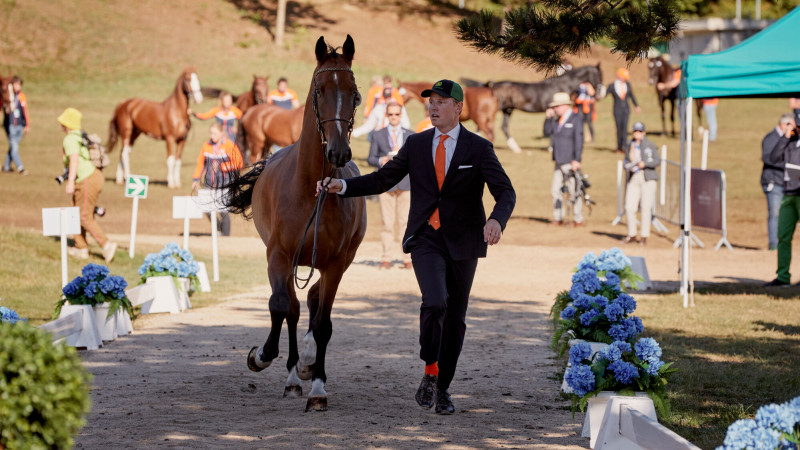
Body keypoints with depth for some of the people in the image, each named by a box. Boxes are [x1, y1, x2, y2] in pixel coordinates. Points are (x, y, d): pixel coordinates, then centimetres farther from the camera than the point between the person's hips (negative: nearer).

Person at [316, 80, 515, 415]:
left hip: (462, 243, 0)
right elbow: (382, 179, 12)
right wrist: (342, 186, -2)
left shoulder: (478, 148, -2)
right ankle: (430, 372, -7)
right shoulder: (416, 144, 7)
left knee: (455, 317, 7)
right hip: (426, 240, 0)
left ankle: (442, 387, 22)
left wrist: (497, 220, -31)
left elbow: (505, 192, -10)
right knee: (435, 303, -23)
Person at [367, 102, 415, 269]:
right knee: (387, 222, -2)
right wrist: (382, 161, -11)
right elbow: (371, 158, 9)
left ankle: (408, 258, -1)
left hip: (405, 183, 0)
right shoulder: (378, 135, 10)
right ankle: (386, 258, 2)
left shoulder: (411, 136, 11)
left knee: (406, 221, -4)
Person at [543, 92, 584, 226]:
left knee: (573, 191, -3)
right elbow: (547, 132, 15)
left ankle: (578, 219, 5)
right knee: (556, 189, 7)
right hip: (559, 162, 7)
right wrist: (548, 119, 0)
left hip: (570, 163, -7)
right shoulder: (557, 120, 13)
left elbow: (579, 141, -12)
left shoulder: (575, 119, -9)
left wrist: (577, 160, -17)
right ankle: (558, 218, 14)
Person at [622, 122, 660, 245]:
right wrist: (628, 166, 1)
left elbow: (658, 161, -6)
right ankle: (632, 235, 13)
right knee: (629, 207, -1)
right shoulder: (630, 145, 13)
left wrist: (645, 164, -19)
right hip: (633, 178, 4)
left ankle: (645, 236, 3)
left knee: (646, 207, -5)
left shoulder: (650, 145, -1)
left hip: (648, 179, -4)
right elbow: (626, 160, 23)